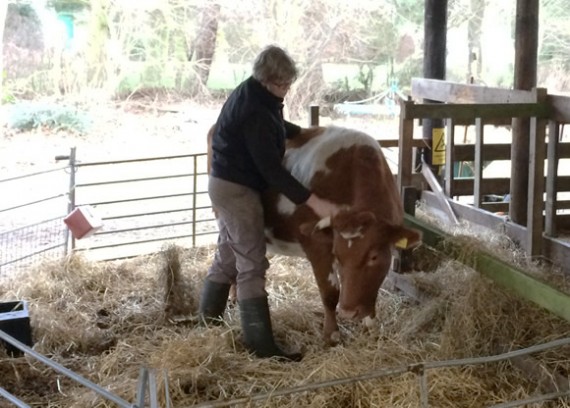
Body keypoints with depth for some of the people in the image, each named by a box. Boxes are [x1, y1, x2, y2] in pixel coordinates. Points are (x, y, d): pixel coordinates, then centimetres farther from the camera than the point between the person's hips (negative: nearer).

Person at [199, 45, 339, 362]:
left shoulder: (251, 95, 5)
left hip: (227, 184, 10)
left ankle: (209, 322, 32)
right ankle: (262, 346, -4)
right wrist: (313, 202, -29)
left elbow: (274, 124, 28)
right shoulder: (254, 112, -25)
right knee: (252, 266, -7)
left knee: (228, 256, 19)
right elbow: (271, 168, -28)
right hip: (238, 189, -10)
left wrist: (301, 131, 23)